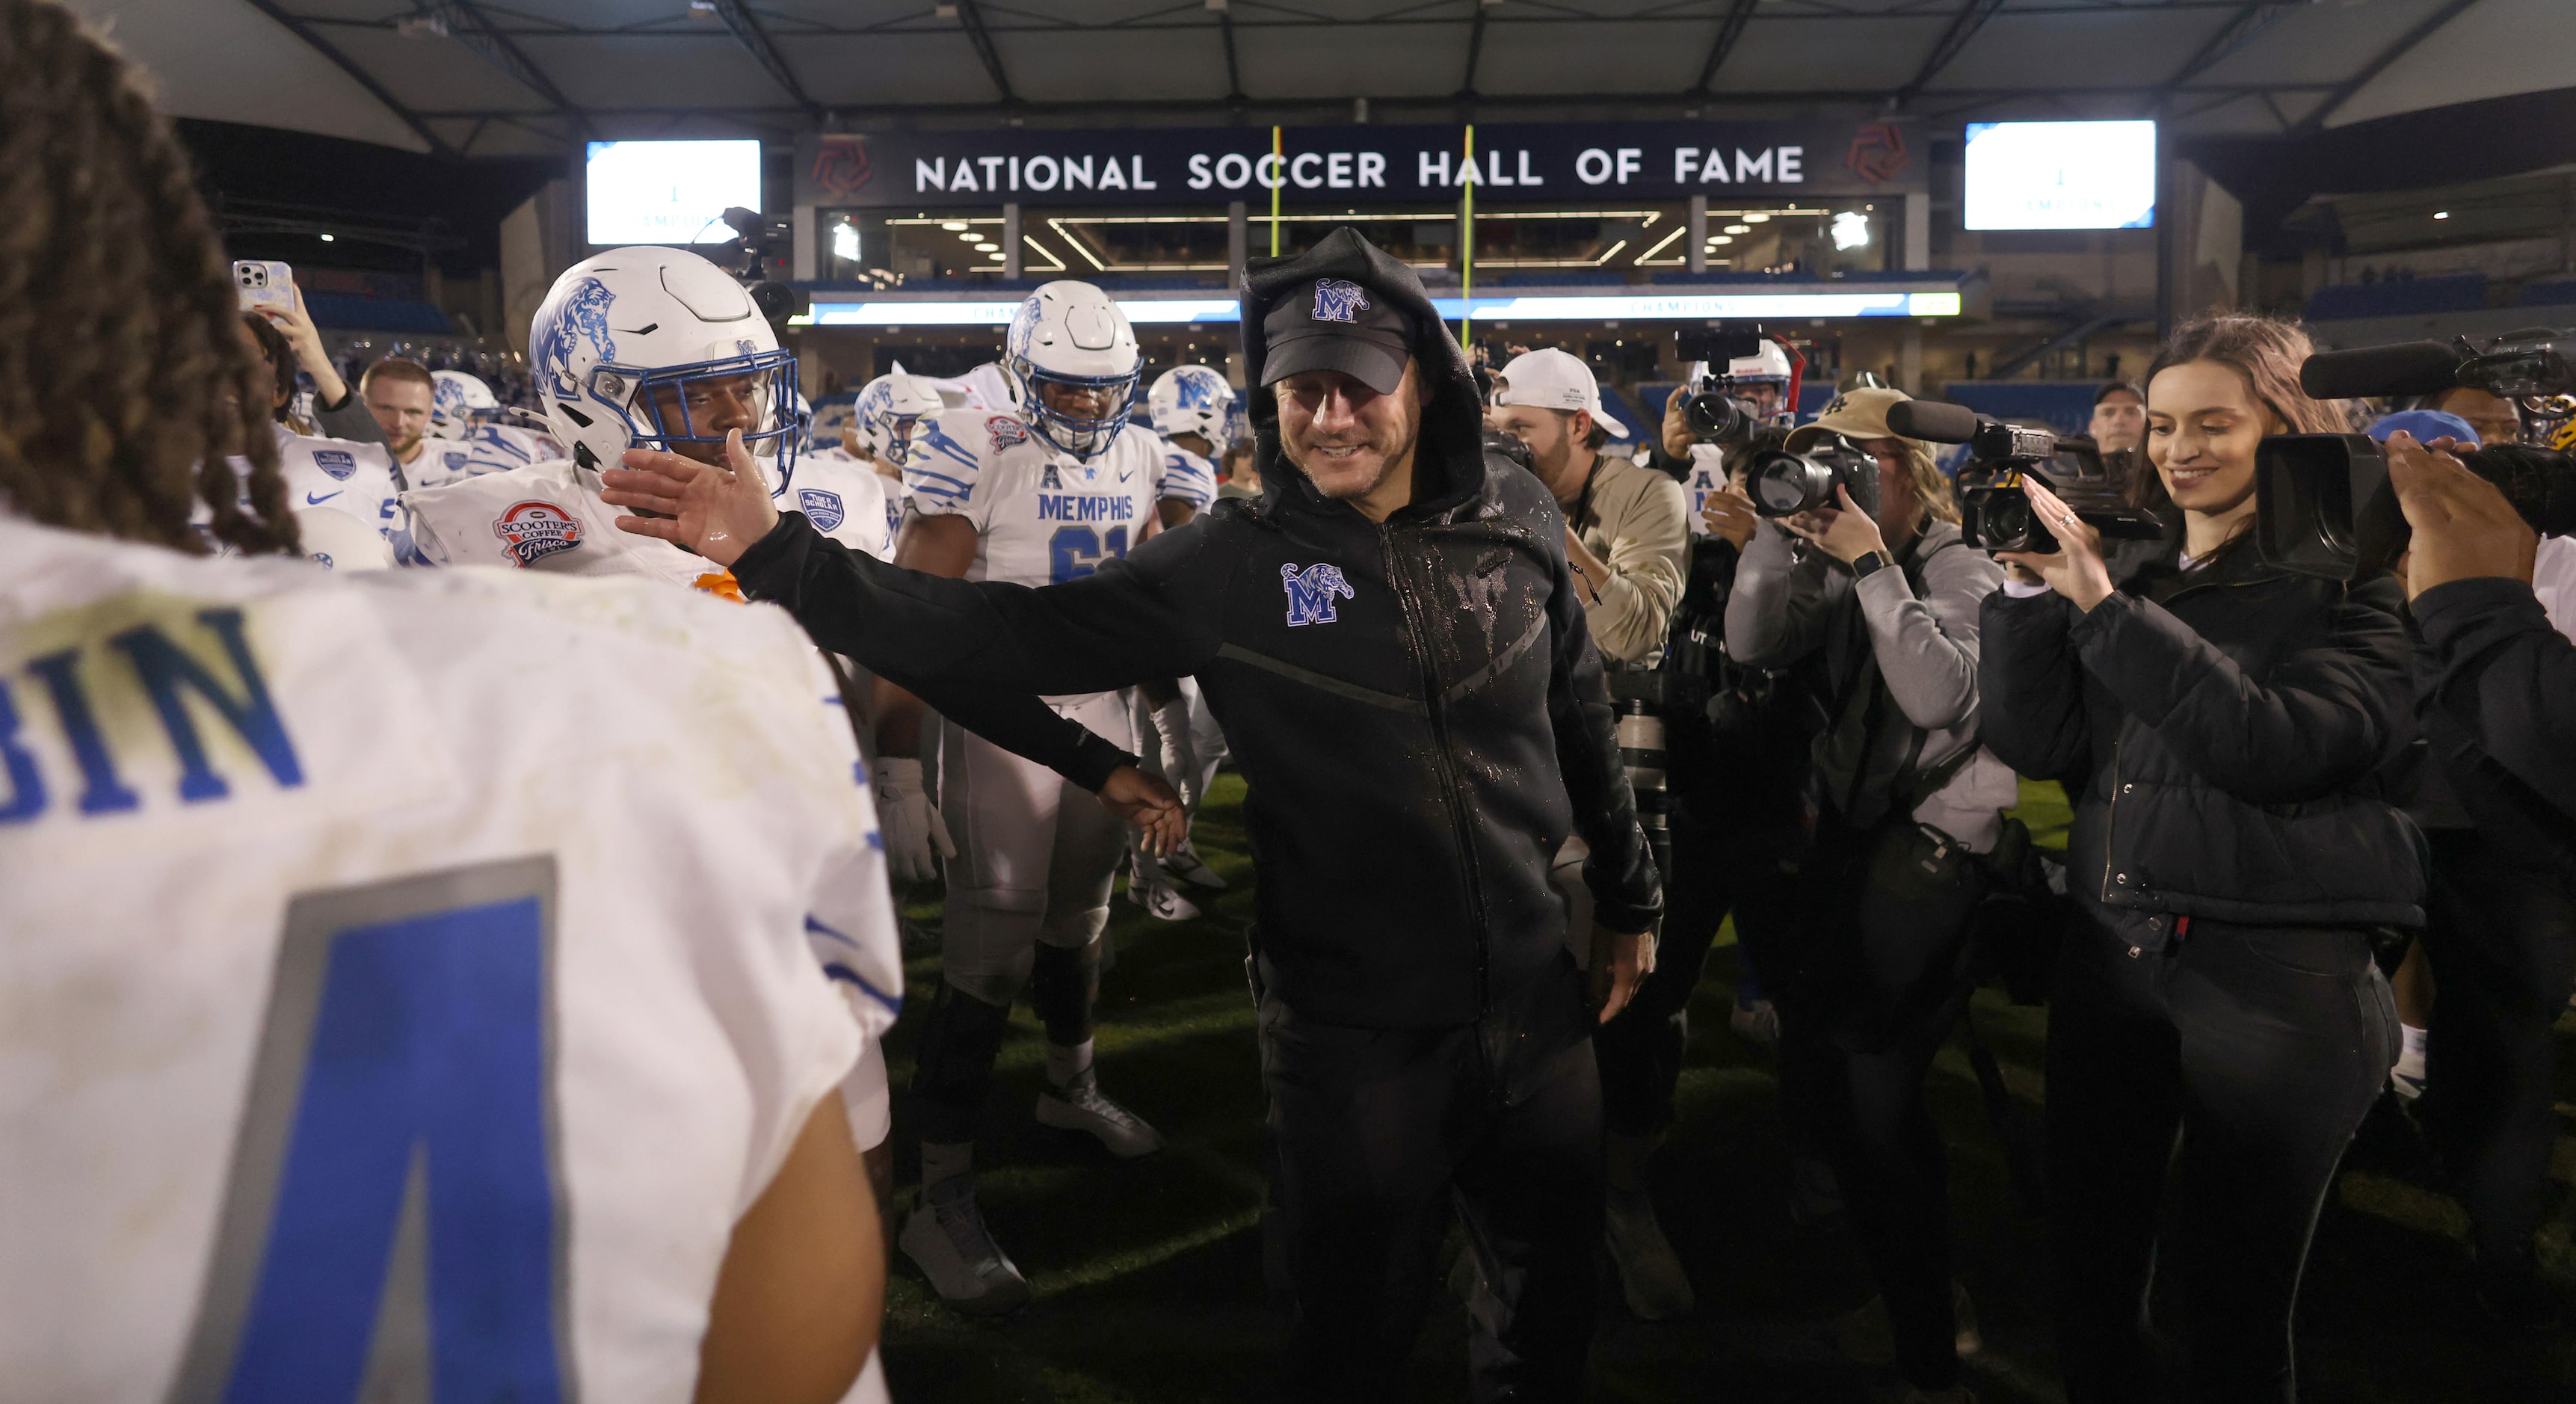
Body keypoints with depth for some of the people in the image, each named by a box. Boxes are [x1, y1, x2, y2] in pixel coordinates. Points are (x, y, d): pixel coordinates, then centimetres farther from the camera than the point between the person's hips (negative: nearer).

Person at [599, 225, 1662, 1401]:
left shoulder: (1515, 521, -1)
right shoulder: (1230, 566, -10)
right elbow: (1001, 634, -14)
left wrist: (1627, 895, 19)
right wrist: (775, 555, -22)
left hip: (1532, 1000, 3)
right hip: (1352, 1028, -3)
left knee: (1551, 1300, 21)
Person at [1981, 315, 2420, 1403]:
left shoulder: (2348, 577, -2)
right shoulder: (2130, 566, 10)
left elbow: (2276, 744, -19)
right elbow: (2036, 746, 1)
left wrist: (2104, 605, -23)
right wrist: (2031, 591, -10)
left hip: (2278, 974, -4)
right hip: (2112, 949, 4)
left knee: (2237, 1311, 6)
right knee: (2090, 1281, 12)